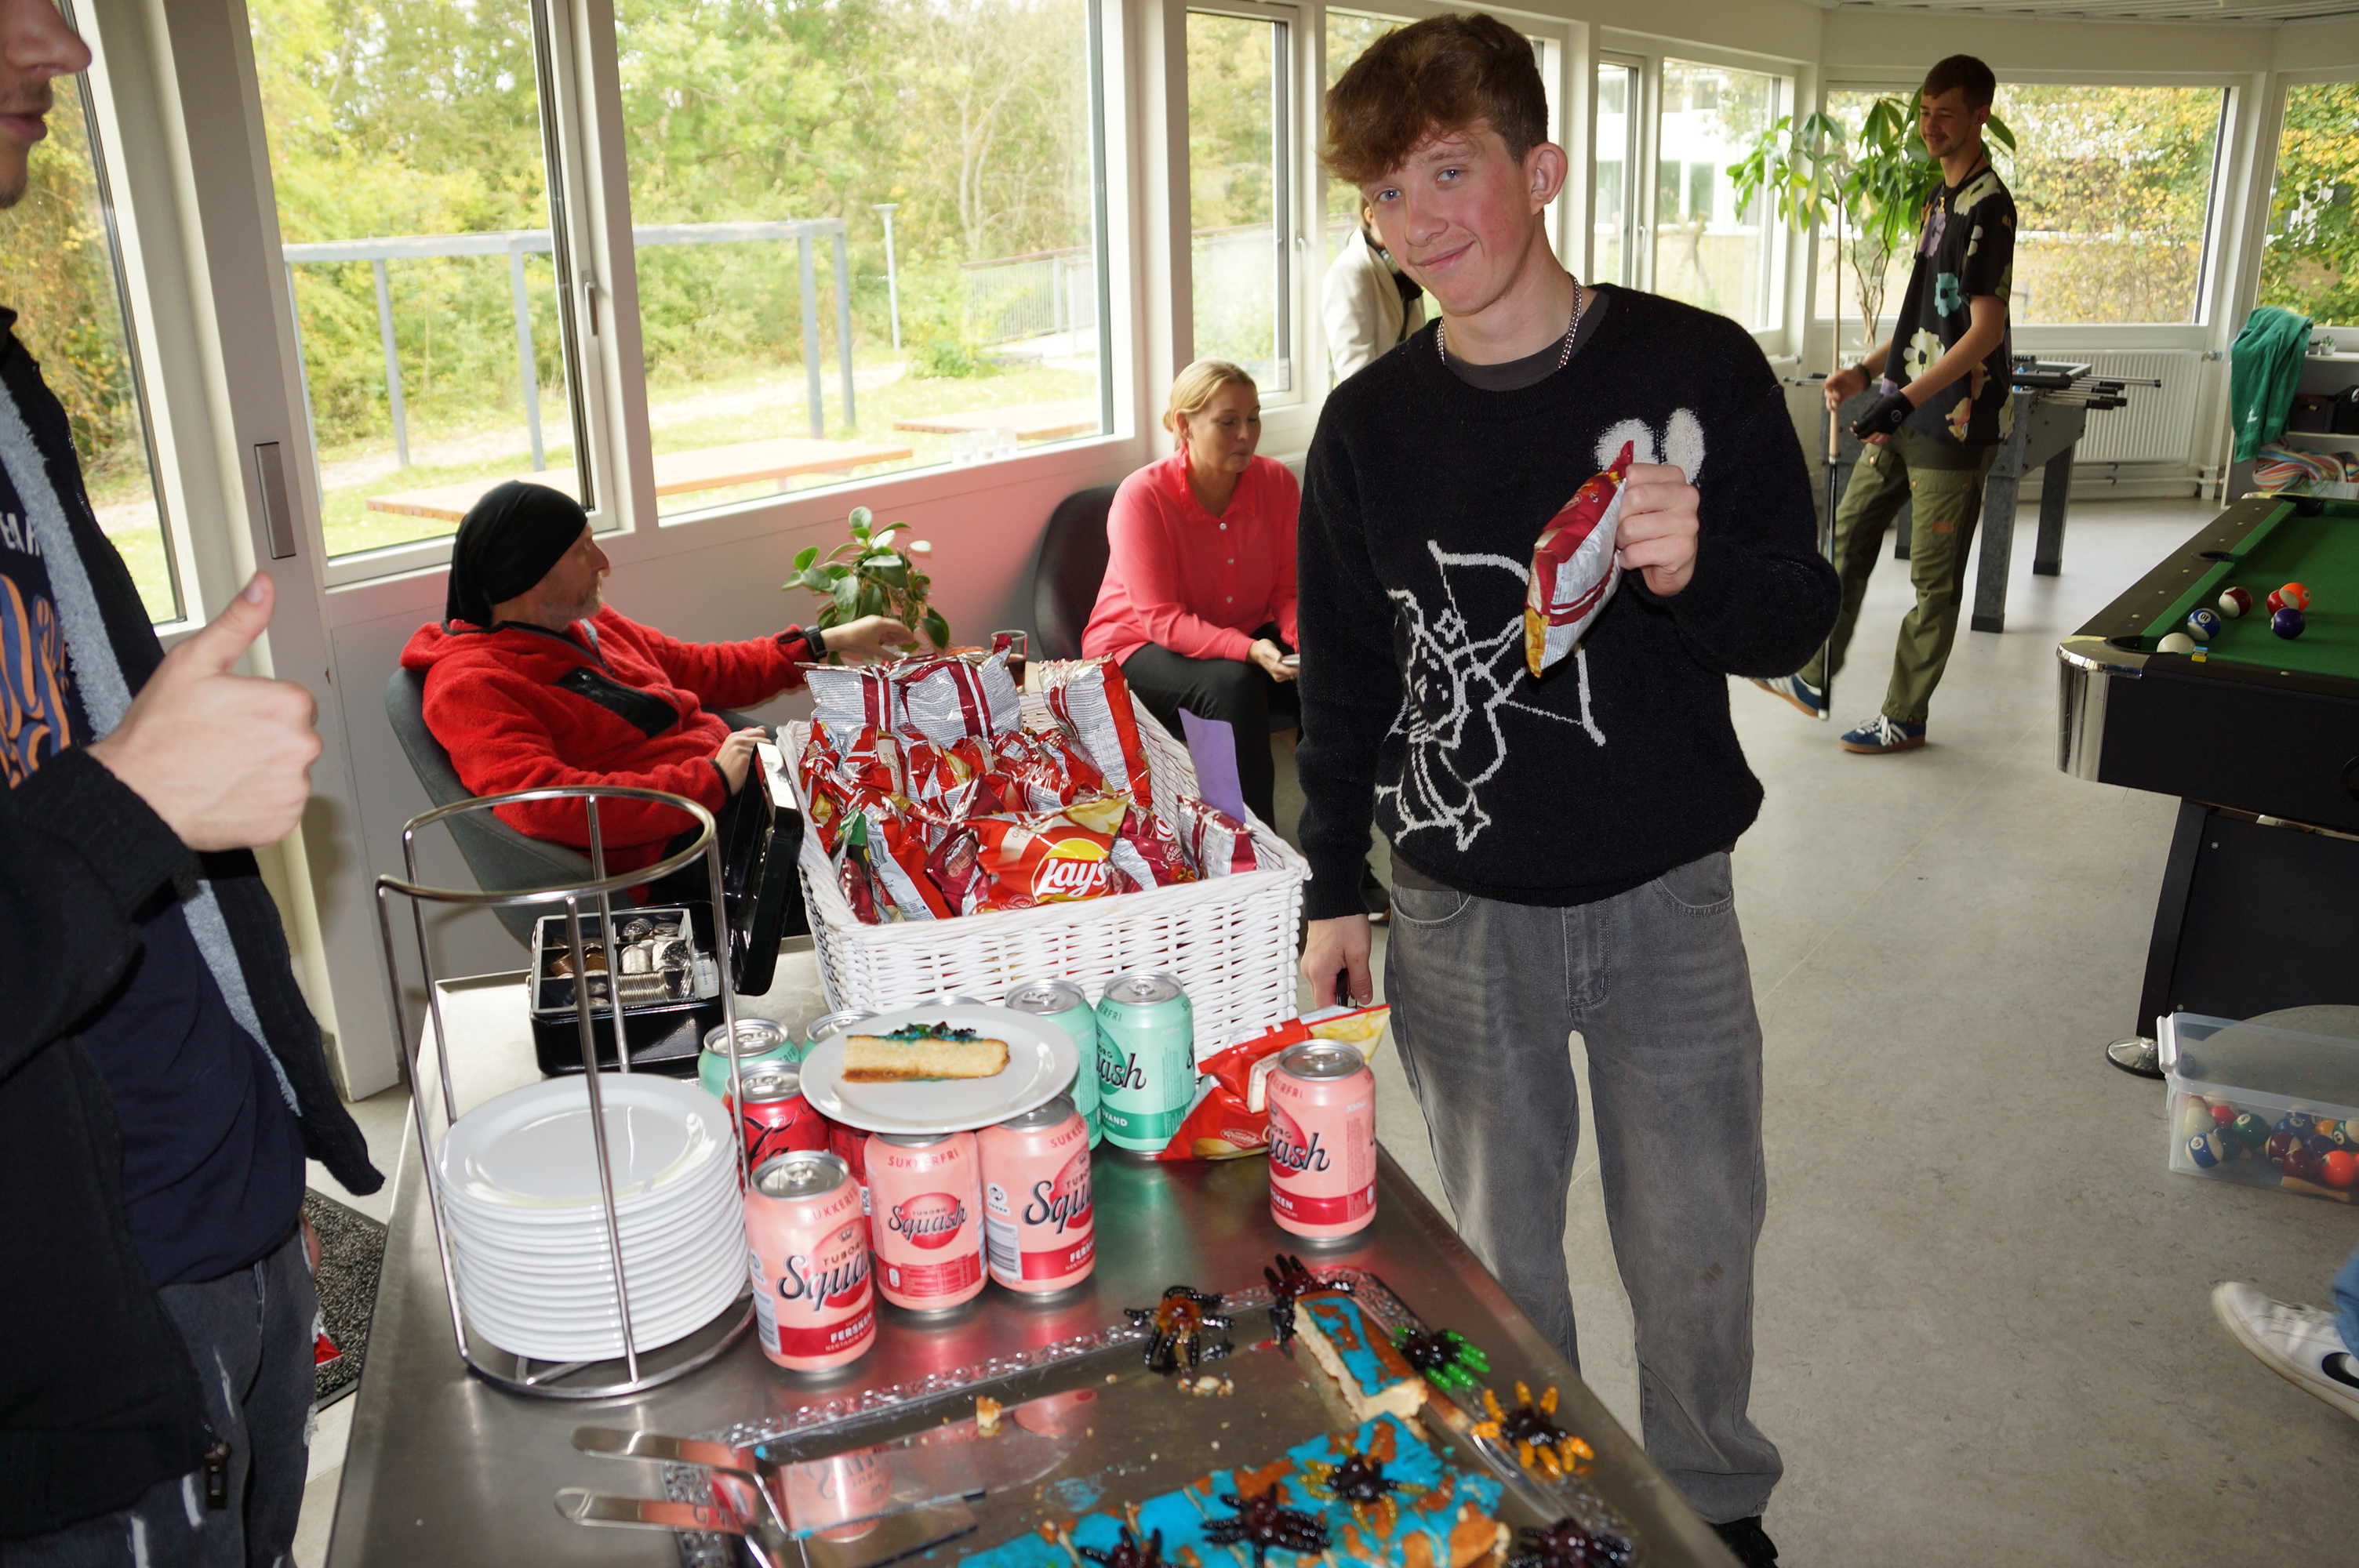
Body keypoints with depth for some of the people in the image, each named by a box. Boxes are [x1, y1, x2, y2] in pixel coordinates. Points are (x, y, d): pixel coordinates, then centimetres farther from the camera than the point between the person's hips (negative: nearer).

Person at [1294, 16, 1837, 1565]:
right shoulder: (1371, 423, -3)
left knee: (1698, 1245, 13)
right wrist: (1334, 890, 6)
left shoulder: (1700, 369, -8)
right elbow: (1345, 676, 5)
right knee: (1501, 1241, 15)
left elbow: (1797, 622, -4)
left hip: (1666, 896, -1)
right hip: (1460, 913, 1)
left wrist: (1693, 569, -27)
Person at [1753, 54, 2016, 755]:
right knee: (1847, 540, 15)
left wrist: (1906, 399, -29)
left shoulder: (1988, 207, -15)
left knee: (1934, 579, 2)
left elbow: (1985, 330, -21)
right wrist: (1868, 371, 11)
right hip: (1904, 414, 9)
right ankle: (1815, 682, 27)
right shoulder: (1940, 199, 14)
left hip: (1954, 419, -9)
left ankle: (1904, 720, 13)